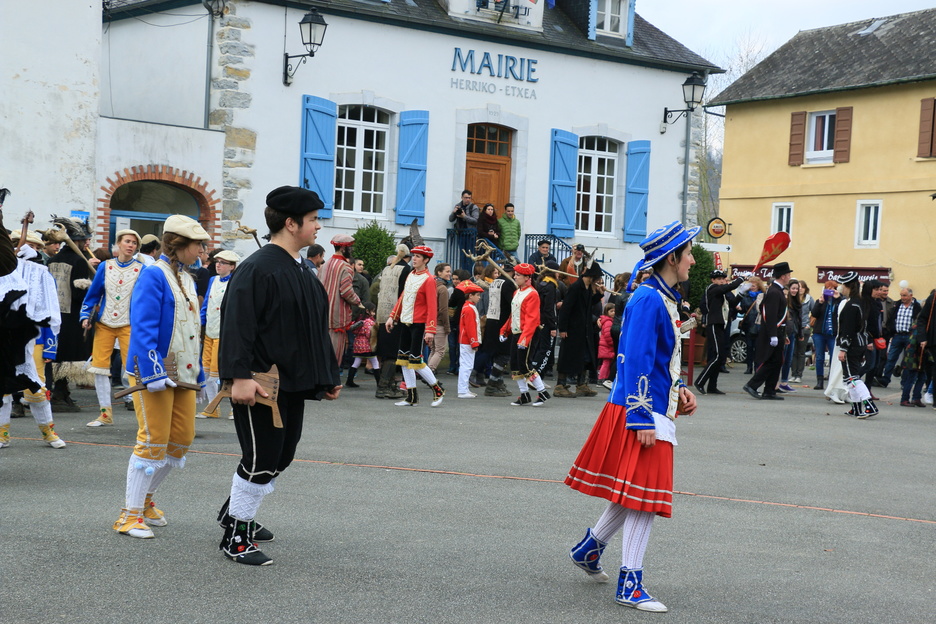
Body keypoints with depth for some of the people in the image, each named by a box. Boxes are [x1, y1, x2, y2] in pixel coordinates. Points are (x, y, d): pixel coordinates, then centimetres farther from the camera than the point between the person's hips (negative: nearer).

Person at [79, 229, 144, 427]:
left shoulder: (141, 269, 1)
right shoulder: (105, 267, 7)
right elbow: (93, 294, 9)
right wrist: (86, 315, -2)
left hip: (129, 325, -3)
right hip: (104, 324, 3)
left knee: (133, 367, -9)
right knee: (99, 366, 2)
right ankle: (105, 413, 13)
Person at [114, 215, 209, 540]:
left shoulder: (187, 279, 16)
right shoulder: (153, 275, -11)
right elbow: (143, 327, -19)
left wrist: (199, 373, 20)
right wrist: (153, 373, -25)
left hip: (183, 372, 9)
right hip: (154, 371, -9)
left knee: (182, 439, 10)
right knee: (154, 441, -8)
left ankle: (145, 499, 27)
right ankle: (130, 515, 2)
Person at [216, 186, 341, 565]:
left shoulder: (302, 271, 15)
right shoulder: (258, 268, -15)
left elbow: (316, 330, 21)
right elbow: (237, 326, -21)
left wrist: (328, 377, 22)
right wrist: (240, 377, -28)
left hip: (293, 383, 9)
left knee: (281, 456, 16)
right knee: (261, 459, -3)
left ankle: (237, 510, 36)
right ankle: (235, 538, 12)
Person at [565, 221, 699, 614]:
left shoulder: (664, 299, 14)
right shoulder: (648, 300, -17)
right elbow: (636, 362, -21)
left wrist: (678, 389, 9)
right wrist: (641, 419, -22)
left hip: (655, 412, 10)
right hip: (640, 415, -10)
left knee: (636, 495, 18)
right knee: (644, 496, -5)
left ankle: (589, 548, 35)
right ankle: (630, 584, 3)